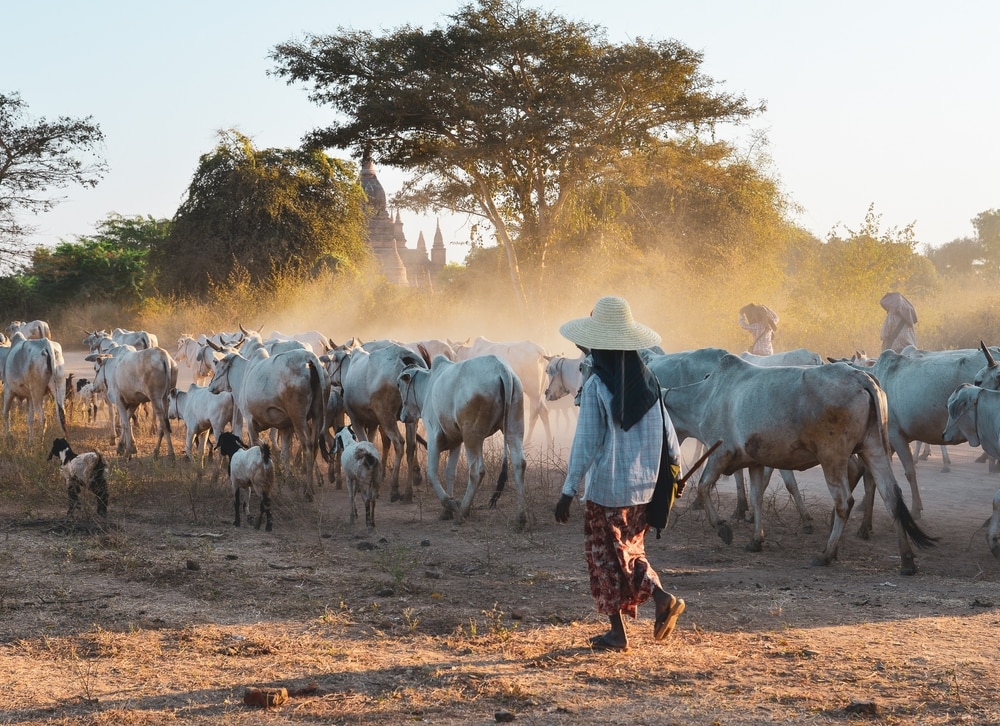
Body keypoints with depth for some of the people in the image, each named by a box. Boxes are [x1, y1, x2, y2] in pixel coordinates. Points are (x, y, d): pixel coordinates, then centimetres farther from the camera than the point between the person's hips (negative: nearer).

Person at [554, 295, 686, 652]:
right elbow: (667, 431, 5)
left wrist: (568, 491, -9)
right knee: (630, 551, 21)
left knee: (606, 557, 9)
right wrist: (675, 465, 20)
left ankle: (617, 632, 12)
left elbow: (585, 445, -14)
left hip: (605, 489, -5)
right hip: (643, 488, 5)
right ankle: (662, 597, 1)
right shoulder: (648, 381, -1)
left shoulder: (595, 387, -15)